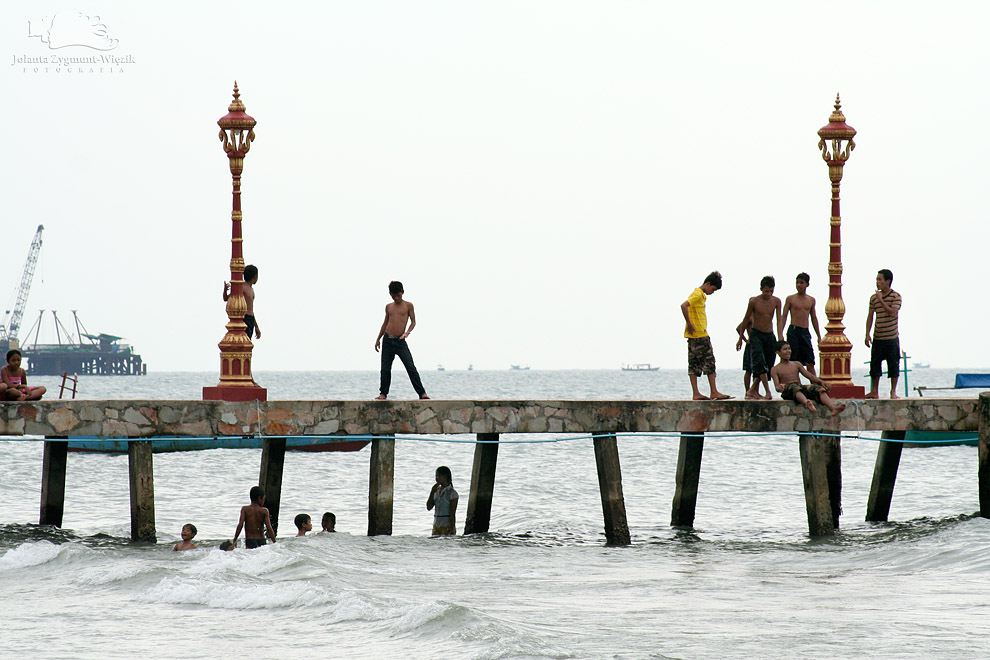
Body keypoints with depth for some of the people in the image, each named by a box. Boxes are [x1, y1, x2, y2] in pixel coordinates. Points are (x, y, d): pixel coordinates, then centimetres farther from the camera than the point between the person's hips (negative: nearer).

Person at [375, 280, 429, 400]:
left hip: (400, 341, -4)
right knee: (385, 369, 4)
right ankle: (383, 394, 15)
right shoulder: (388, 307, 13)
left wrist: (407, 332, -16)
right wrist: (378, 339, 22)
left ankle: (422, 393, -14)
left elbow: (413, 322, 3)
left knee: (411, 367, -11)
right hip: (388, 340, 4)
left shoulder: (408, 305, 2)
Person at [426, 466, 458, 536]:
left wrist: (452, 531, -15)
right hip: (436, 526, 7)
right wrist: (432, 492, -4)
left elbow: (452, 514, -12)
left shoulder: (452, 493, -10)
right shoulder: (437, 491, 10)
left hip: (447, 527, -7)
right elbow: (429, 507, 5)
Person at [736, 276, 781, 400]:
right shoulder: (754, 301, -8)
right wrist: (740, 338, 6)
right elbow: (746, 319, 2)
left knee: (768, 365, 2)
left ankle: (753, 390, 11)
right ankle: (767, 391, -25)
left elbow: (779, 320, -5)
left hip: (769, 335, 4)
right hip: (756, 334, -4)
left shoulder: (776, 301, 0)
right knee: (760, 362, -19)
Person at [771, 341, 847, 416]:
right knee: (794, 387, -41)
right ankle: (807, 403, -76)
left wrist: (821, 381, -3)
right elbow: (777, 386, 0)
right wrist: (780, 388, -26)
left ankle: (833, 408, -55)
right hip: (787, 392, -4)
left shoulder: (796, 364, 26)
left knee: (818, 388, -27)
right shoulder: (775, 370, 15)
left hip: (802, 388, 4)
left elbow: (810, 376, 17)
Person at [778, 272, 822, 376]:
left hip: (805, 332, 3)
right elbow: (783, 317, 1)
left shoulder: (811, 300, 13)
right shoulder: (790, 299, 3)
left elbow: (814, 318, 20)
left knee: (810, 363, -3)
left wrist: (819, 336, 20)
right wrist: (780, 335, -9)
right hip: (793, 331, -3)